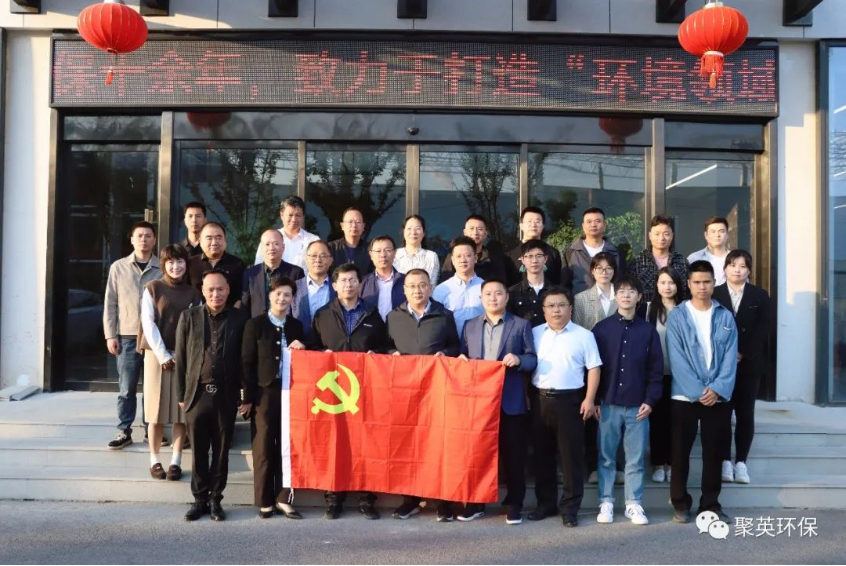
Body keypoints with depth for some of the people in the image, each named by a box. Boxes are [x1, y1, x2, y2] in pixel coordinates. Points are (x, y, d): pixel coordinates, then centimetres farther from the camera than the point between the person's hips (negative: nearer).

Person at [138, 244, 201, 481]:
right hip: (156, 354, -2)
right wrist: (163, 355, -10)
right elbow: (148, 323, -3)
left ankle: (176, 461, 8)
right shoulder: (152, 288, 2)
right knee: (157, 409, 1)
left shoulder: (193, 293, 8)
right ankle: (155, 460, 11)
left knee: (181, 410, 1)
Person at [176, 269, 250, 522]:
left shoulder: (239, 319, 2)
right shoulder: (189, 316, 4)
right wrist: (180, 394, 2)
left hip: (226, 396, 0)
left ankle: (215, 499, 20)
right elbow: (180, 358, 5)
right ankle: (199, 499, 21)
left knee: (221, 451, 8)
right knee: (198, 452, 8)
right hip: (197, 394, 0)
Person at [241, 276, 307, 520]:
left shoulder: (296, 326, 11)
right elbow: (247, 362, -4)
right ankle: (265, 502, 15)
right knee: (263, 449, 4)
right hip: (264, 393, -3)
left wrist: (300, 349, -5)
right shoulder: (255, 324, 0)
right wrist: (248, 397, -9)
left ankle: (283, 499, 16)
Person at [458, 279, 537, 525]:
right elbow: (463, 358, 14)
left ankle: (514, 504, 17)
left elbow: (533, 360, 0)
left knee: (512, 453, 4)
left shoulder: (521, 325, 4)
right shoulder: (470, 326, 13)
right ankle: (476, 502, 21)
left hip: (510, 401, -3)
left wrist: (518, 359, -19)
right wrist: (461, 360, -8)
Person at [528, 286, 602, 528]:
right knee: (542, 454, 10)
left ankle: (570, 507, 10)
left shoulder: (583, 335, 1)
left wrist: (589, 399, -8)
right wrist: (525, 395, 3)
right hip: (539, 399, 3)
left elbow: (593, 369, -1)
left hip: (569, 400, -3)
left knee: (571, 455, 1)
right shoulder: (535, 334, 9)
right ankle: (545, 503, 21)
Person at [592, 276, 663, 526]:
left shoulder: (648, 330, 4)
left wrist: (650, 400, -2)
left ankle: (634, 504, 16)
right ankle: (606, 503, 15)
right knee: (606, 457, 6)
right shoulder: (602, 328, 2)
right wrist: (593, 400, -2)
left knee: (635, 459, 6)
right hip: (608, 404, 0)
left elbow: (656, 368, 5)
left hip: (638, 405, 0)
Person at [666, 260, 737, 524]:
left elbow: (730, 357, 0)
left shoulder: (726, 317, 5)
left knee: (714, 453, 9)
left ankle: (711, 503, 22)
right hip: (684, 396, -2)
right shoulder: (677, 316, -2)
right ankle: (681, 503, 17)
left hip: (719, 397, 2)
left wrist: (718, 389, -13)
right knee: (680, 452, 5)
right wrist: (698, 391, -15)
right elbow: (677, 359, -8)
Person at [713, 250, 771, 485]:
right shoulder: (714, 294, 4)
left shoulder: (760, 296, 7)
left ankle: (741, 462, 10)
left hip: (749, 364, 1)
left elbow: (762, 331, -2)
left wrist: (742, 354, -12)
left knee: (745, 413, 3)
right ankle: (726, 461, 8)